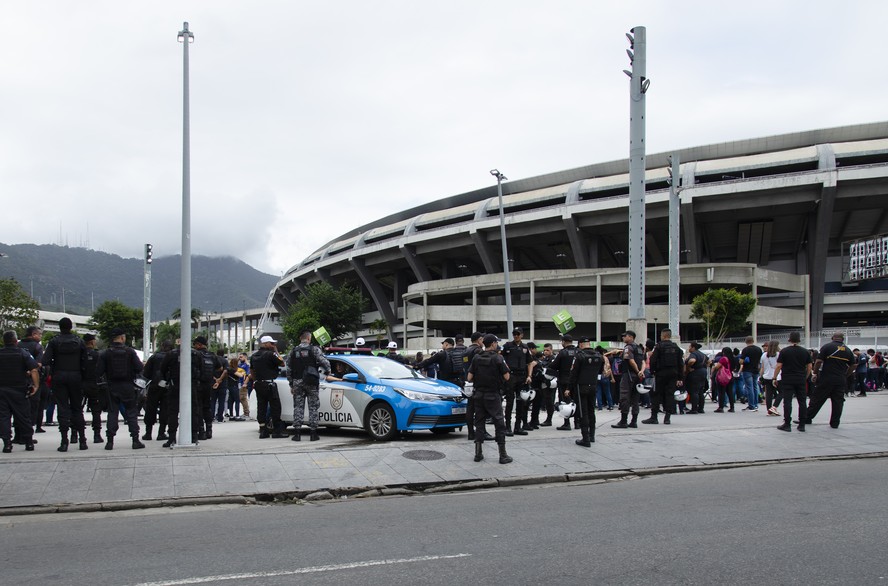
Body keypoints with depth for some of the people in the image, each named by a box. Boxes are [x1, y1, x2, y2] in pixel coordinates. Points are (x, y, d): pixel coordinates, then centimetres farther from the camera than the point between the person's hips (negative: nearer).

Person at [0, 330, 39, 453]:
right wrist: (36, 385, -11)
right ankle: (29, 443, 14)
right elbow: (34, 370, -15)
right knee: (23, 417, 7)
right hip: (19, 391, -1)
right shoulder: (23, 354, -4)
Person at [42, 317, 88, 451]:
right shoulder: (79, 341, 2)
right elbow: (85, 361, -3)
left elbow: (45, 361, -11)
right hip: (76, 377, 1)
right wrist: (82, 376, 6)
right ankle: (82, 439, 8)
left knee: (63, 409, 1)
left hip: (59, 377, -1)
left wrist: (51, 370, 8)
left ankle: (64, 441, -3)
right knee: (77, 409, 10)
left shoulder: (54, 341, -3)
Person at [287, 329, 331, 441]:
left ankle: (297, 433, 5)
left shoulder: (293, 351, 8)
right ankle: (313, 433, 3)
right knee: (313, 407, 3)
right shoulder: (314, 349, -4)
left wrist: (292, 385, 16)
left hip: (297, 382, 3)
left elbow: (289, 370, 9)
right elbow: (325, 362, -10)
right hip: (311, 382, -3)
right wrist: (327, 371, 12)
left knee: (298, 407, 8)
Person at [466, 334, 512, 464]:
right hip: (493, 395, -4)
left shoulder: (476, 358, 1)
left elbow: (469, 378, 0)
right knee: (499, 424, 1)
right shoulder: (497, 358, -11)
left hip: (479, 395, 4)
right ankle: (503, 455, 2)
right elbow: (506, 377, -10)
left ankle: (478, 453, 12)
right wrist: (505, 368, 9)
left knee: (479, 423, 11)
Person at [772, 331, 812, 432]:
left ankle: (787, 424, -4)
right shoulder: (805, 352, 5)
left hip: (787, 380, -3)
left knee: (787, 402, -3)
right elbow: (809, 367, 6)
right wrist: (805, 377, 18)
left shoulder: (784, 351, -5)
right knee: (802, 402, 9)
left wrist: (775, 378, 0)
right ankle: (802, 425, 11)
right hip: (801, 380, 3)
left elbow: (779, 366, -8)